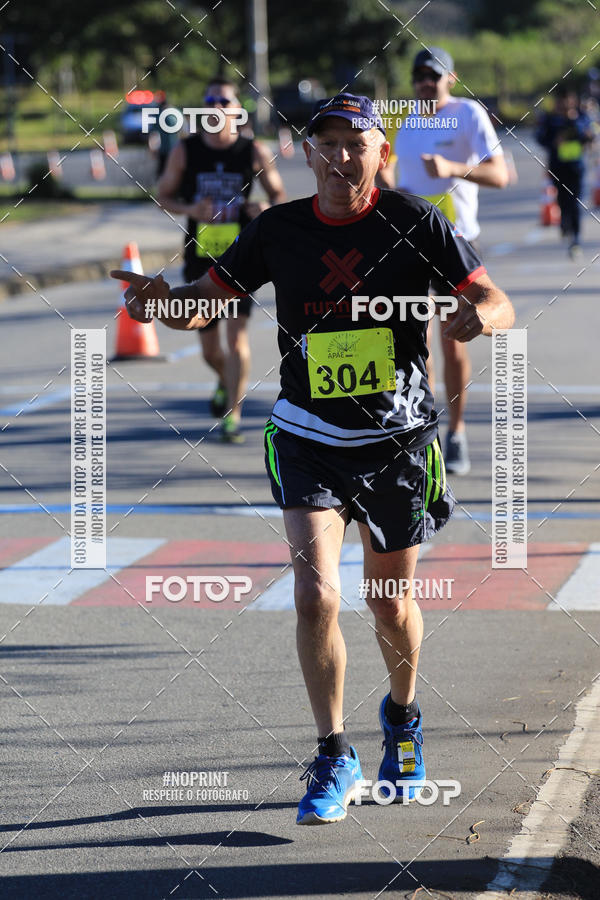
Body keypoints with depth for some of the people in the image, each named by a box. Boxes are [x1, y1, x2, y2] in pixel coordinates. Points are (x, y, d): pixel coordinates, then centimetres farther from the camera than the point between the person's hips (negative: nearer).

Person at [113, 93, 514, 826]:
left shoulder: (414, 222, -8)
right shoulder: (280, 229, -3)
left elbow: (497, 304, -8)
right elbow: (206, 299, 5)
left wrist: (477, 315, -32)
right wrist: (163, 301, -18)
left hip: (397, 439, -1)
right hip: (308, 438, 1)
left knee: (392, 605, 12)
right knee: (315, 594, -15)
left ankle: (403, 715, 43)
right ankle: (334, 759, -1)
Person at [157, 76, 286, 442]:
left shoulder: (255, 152, -2)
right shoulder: (185, 151, 0)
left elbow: (279, 194, 9)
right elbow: (164, 196, 8)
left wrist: (268, 209, -14)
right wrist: (190, 209, -13)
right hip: (200, 255, 2)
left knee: (237, 333, -15)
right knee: (210, 346, 9)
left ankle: (234, 414, -10)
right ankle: (226, 382, 43)